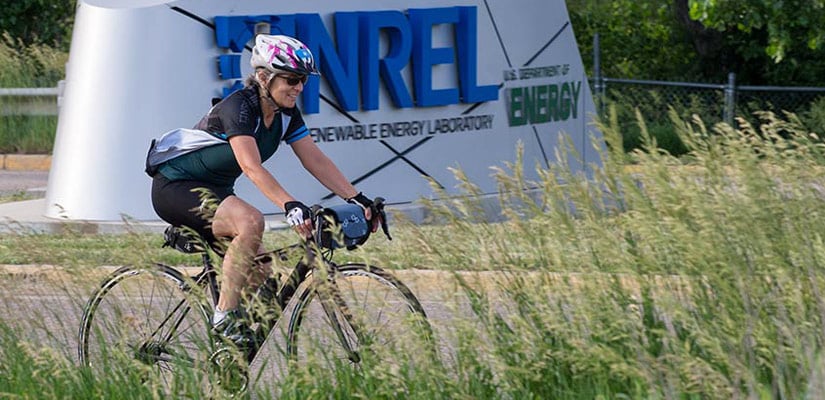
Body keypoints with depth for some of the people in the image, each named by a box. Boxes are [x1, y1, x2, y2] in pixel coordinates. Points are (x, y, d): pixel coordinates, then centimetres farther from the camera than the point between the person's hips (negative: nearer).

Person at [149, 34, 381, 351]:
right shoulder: (238, 107, -26)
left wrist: (357, 199, -15)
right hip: (175, 188, -9)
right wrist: (290, 206, -52)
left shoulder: (286, 115, -2)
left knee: (261, 276, -3)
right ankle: (225, 316, -26)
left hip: (213, 192, 9)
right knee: (251, 221, -33)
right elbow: (251, 167, -39)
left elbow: (316, 161, -4)